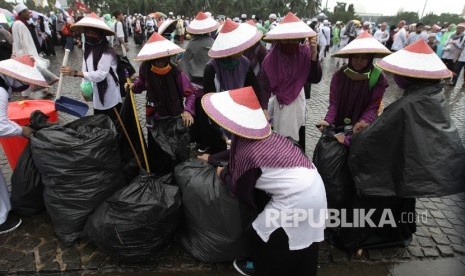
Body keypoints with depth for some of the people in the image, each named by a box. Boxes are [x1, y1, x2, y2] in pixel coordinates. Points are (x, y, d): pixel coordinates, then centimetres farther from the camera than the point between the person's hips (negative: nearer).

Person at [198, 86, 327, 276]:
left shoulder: (248, 153, -24)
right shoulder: (258, 132, 1)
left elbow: (240, 191, -6)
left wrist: (222, 174, 11)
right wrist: (212, 158, 32)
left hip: (297, 198, -8)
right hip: (311, 185, 9)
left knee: (260, 234, 14)